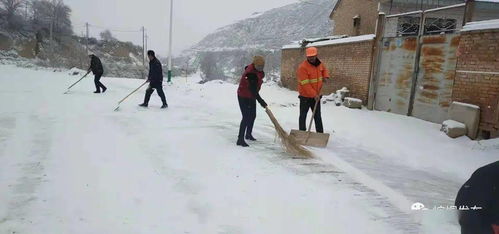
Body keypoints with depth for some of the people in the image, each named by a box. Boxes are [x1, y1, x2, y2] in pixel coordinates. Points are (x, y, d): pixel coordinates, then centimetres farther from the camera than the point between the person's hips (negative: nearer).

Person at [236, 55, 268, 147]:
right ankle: (240, 139, -10)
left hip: (251, 96, 10)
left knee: (252, 116, 18)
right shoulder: (251, 74, -30)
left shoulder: (255, 68, -2)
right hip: (244, 97, -10)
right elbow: (253, 90, -32)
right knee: (246, 117, -14)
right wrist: (261, 101, -32)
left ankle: (248, 134, 37)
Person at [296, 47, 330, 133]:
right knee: (303, 115, 6)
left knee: (317, 116, 14)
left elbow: (324, 69, 26)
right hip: (305, 96, -6)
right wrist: (314, 95, -25)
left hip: (316, 96, 6)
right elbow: (305, 84, -24)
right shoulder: (303, 67, -21)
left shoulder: (319, 64, 1)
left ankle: (320, 134, 24)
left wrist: (326, 76, 4)